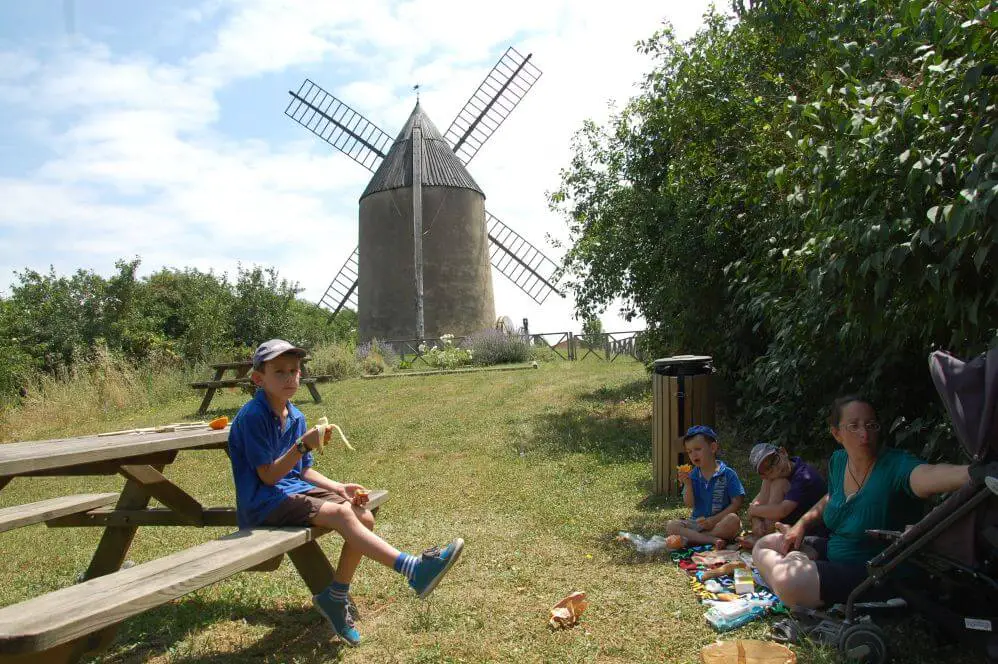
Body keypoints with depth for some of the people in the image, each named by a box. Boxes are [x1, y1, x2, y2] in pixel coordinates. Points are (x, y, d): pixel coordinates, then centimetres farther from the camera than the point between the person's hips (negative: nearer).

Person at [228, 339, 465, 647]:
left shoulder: (295, 416, 11)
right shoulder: (253, 416, -15)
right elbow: (268, 476, -17)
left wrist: (337, 487, 3)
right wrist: (302, 445, -28)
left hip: (295, 488, 8)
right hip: (263, 503, -8)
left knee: (365, 516, -9)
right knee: (340, 513, -28)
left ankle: (335, 597, 6)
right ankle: (413, 568, -32)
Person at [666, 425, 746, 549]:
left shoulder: (728, 474, -5)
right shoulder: (692, 476, 6)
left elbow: (737, 503, -9)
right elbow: (689, 504, 0)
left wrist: (714, 520, -16)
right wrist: (687, 484, -17)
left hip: (721, 522, -3)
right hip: (698, 522, 3)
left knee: (733, 520, -36)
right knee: (671, 526, -20)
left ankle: (689, 540, -29)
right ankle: (712, 540, -31)